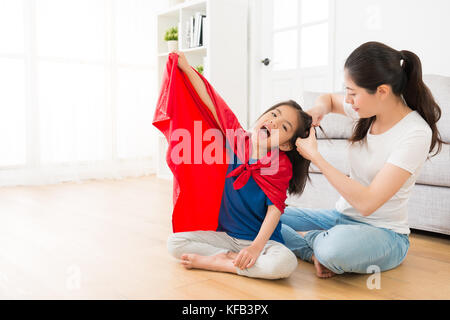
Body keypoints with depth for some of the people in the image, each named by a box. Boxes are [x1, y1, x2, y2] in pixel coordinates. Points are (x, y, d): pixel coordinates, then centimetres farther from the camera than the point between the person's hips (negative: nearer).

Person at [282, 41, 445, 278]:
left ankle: (311, 238, -10)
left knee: (337, 247, -40)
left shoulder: (416, 133, -22)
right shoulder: (369, 108, -2)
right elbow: (328, 98, 22)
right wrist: (319, 109, -3)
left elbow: (367, 203, -27)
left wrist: (315, 156, -22)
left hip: (384, 233, -6)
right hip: (342, 215, 6)